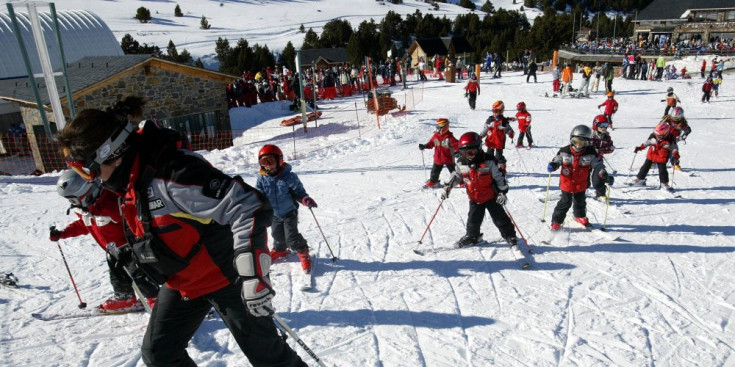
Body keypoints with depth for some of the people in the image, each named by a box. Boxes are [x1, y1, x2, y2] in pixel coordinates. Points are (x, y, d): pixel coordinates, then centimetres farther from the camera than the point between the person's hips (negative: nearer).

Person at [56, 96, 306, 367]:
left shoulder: (172, 171, -30)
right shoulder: (128, 181, 1)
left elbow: (248, 208, -34)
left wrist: (253, 276, -35)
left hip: (226, 274, -9)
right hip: (182, 284, 9)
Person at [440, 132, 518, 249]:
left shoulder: (488, 161, -18)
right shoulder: (461, 163, -7)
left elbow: (499, 177, -10)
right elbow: (457, 176, 10)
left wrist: (503, 192, -12)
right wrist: (448, 187, 1)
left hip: (490, 196, -3)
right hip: (474, 198, 3)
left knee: (499, 217, 4)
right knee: (473, 218, 7)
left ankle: (510, 236, 20)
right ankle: (472, 236, 30)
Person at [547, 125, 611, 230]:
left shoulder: (590, 153, -11)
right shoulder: (564, 151, -12)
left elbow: (598, 165, -4)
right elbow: (557, 160, 1)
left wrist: (605, 176, -16)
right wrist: (552, 165, -21)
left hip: (581, 185, 2)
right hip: (566, 183, -2)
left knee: (580, 202, 22)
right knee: (565, 203, 2)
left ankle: (580, 216, 49)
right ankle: (556, 221, 14)